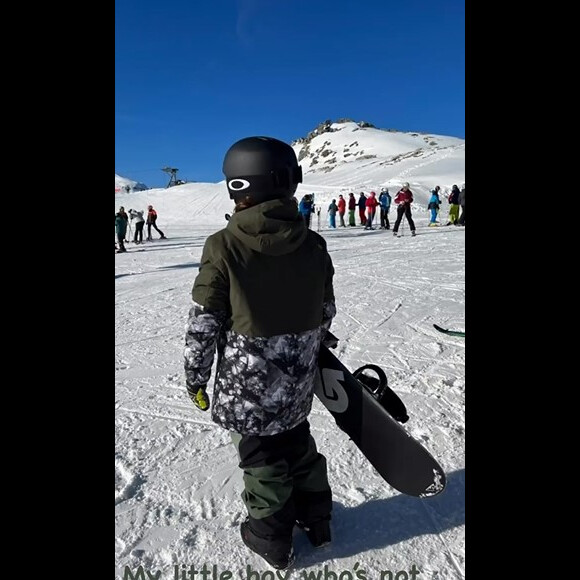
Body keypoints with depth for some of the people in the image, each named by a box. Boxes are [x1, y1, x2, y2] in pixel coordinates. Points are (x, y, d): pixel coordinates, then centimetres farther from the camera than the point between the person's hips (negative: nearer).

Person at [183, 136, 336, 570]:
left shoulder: (224, 246, -19)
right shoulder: (314, 245, -6)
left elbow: (203, 324, -15)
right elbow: (326, 311, 4)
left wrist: (196, 379, 0)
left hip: (246, 386, -4)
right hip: (297, 384, 4)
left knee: (261, 459, 17)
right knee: (298, 446, 26)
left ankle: (273, 540, 39)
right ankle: (316, 518, 47)